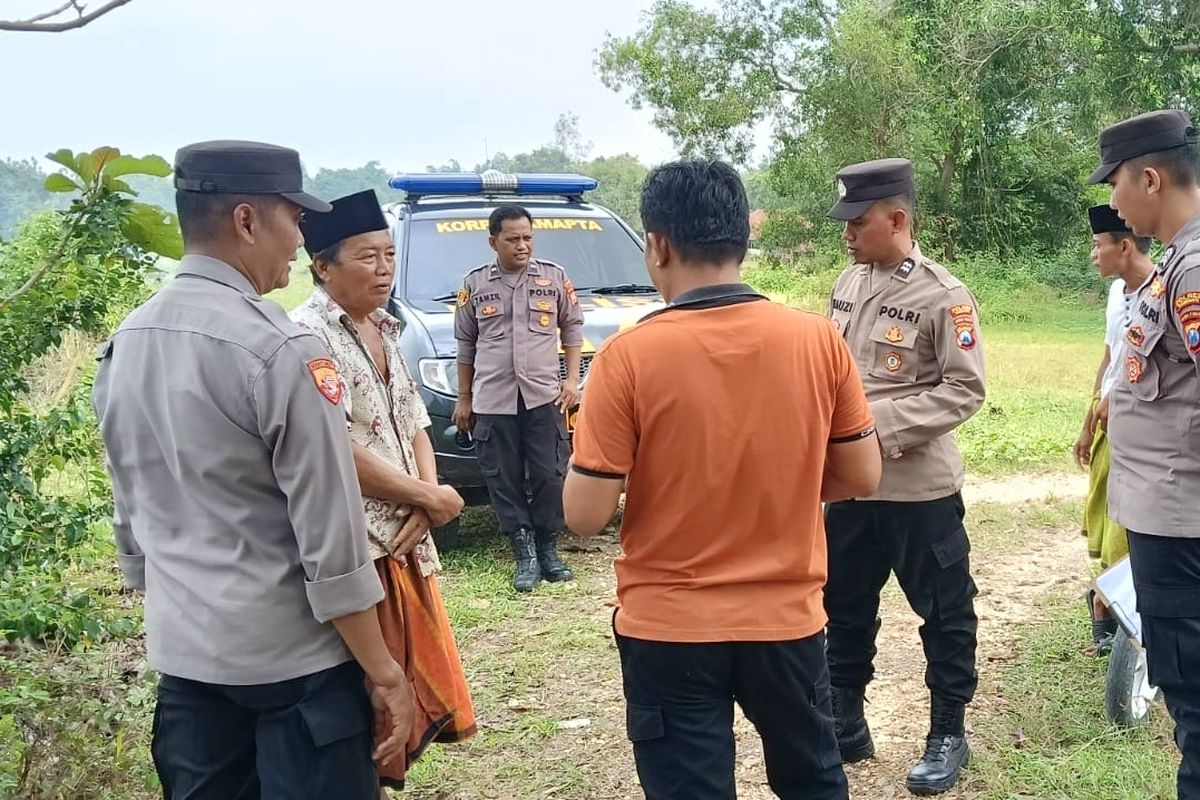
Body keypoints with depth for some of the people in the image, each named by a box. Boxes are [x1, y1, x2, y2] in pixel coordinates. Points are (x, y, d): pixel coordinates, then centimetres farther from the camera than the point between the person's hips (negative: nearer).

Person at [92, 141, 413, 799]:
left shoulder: (123, 344, 4)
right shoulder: (277, 350, -19)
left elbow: (128, 511, 12)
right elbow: (329, 535, -18)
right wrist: (383, 671, -11)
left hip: (181, 649, 7)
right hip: (291, 654, -7)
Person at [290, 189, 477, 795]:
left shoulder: (384, 331, 12)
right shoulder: (307, 336, -16)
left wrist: (425, 504, -5)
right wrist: (429, 498, -13)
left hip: (407, 536, 9)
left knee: (418, 675, 18)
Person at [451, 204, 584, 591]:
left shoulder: (554, 277, 6)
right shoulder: (475, 284, 7)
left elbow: (572, 327, 12)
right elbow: (466, 345, 12)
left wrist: (572, 379, 2)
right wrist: (463, 399, 12)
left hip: (544, 396, 0)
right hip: (492, 402, 1)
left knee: (549, 477, 0)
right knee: (505, 482, 1)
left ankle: (548, 551, 15)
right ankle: (525, 555, 9)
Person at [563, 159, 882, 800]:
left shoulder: (630, 355, -17)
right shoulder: (817, 338, -8)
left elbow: (585, 515, -15)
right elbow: (861, 477, 1)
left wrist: (590, 451, 4)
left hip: (668, 628, -3)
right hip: (787, 618, 3)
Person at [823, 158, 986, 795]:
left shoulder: (944, 296, -13)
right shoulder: (848, 285, 6)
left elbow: (965, 389, -15)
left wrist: (880, 423, -21)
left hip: (920, 488, -6)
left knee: (943, 612, 8)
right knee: (843, 605, 16)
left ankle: (948, 736, 25)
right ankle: (845, 723, 32)